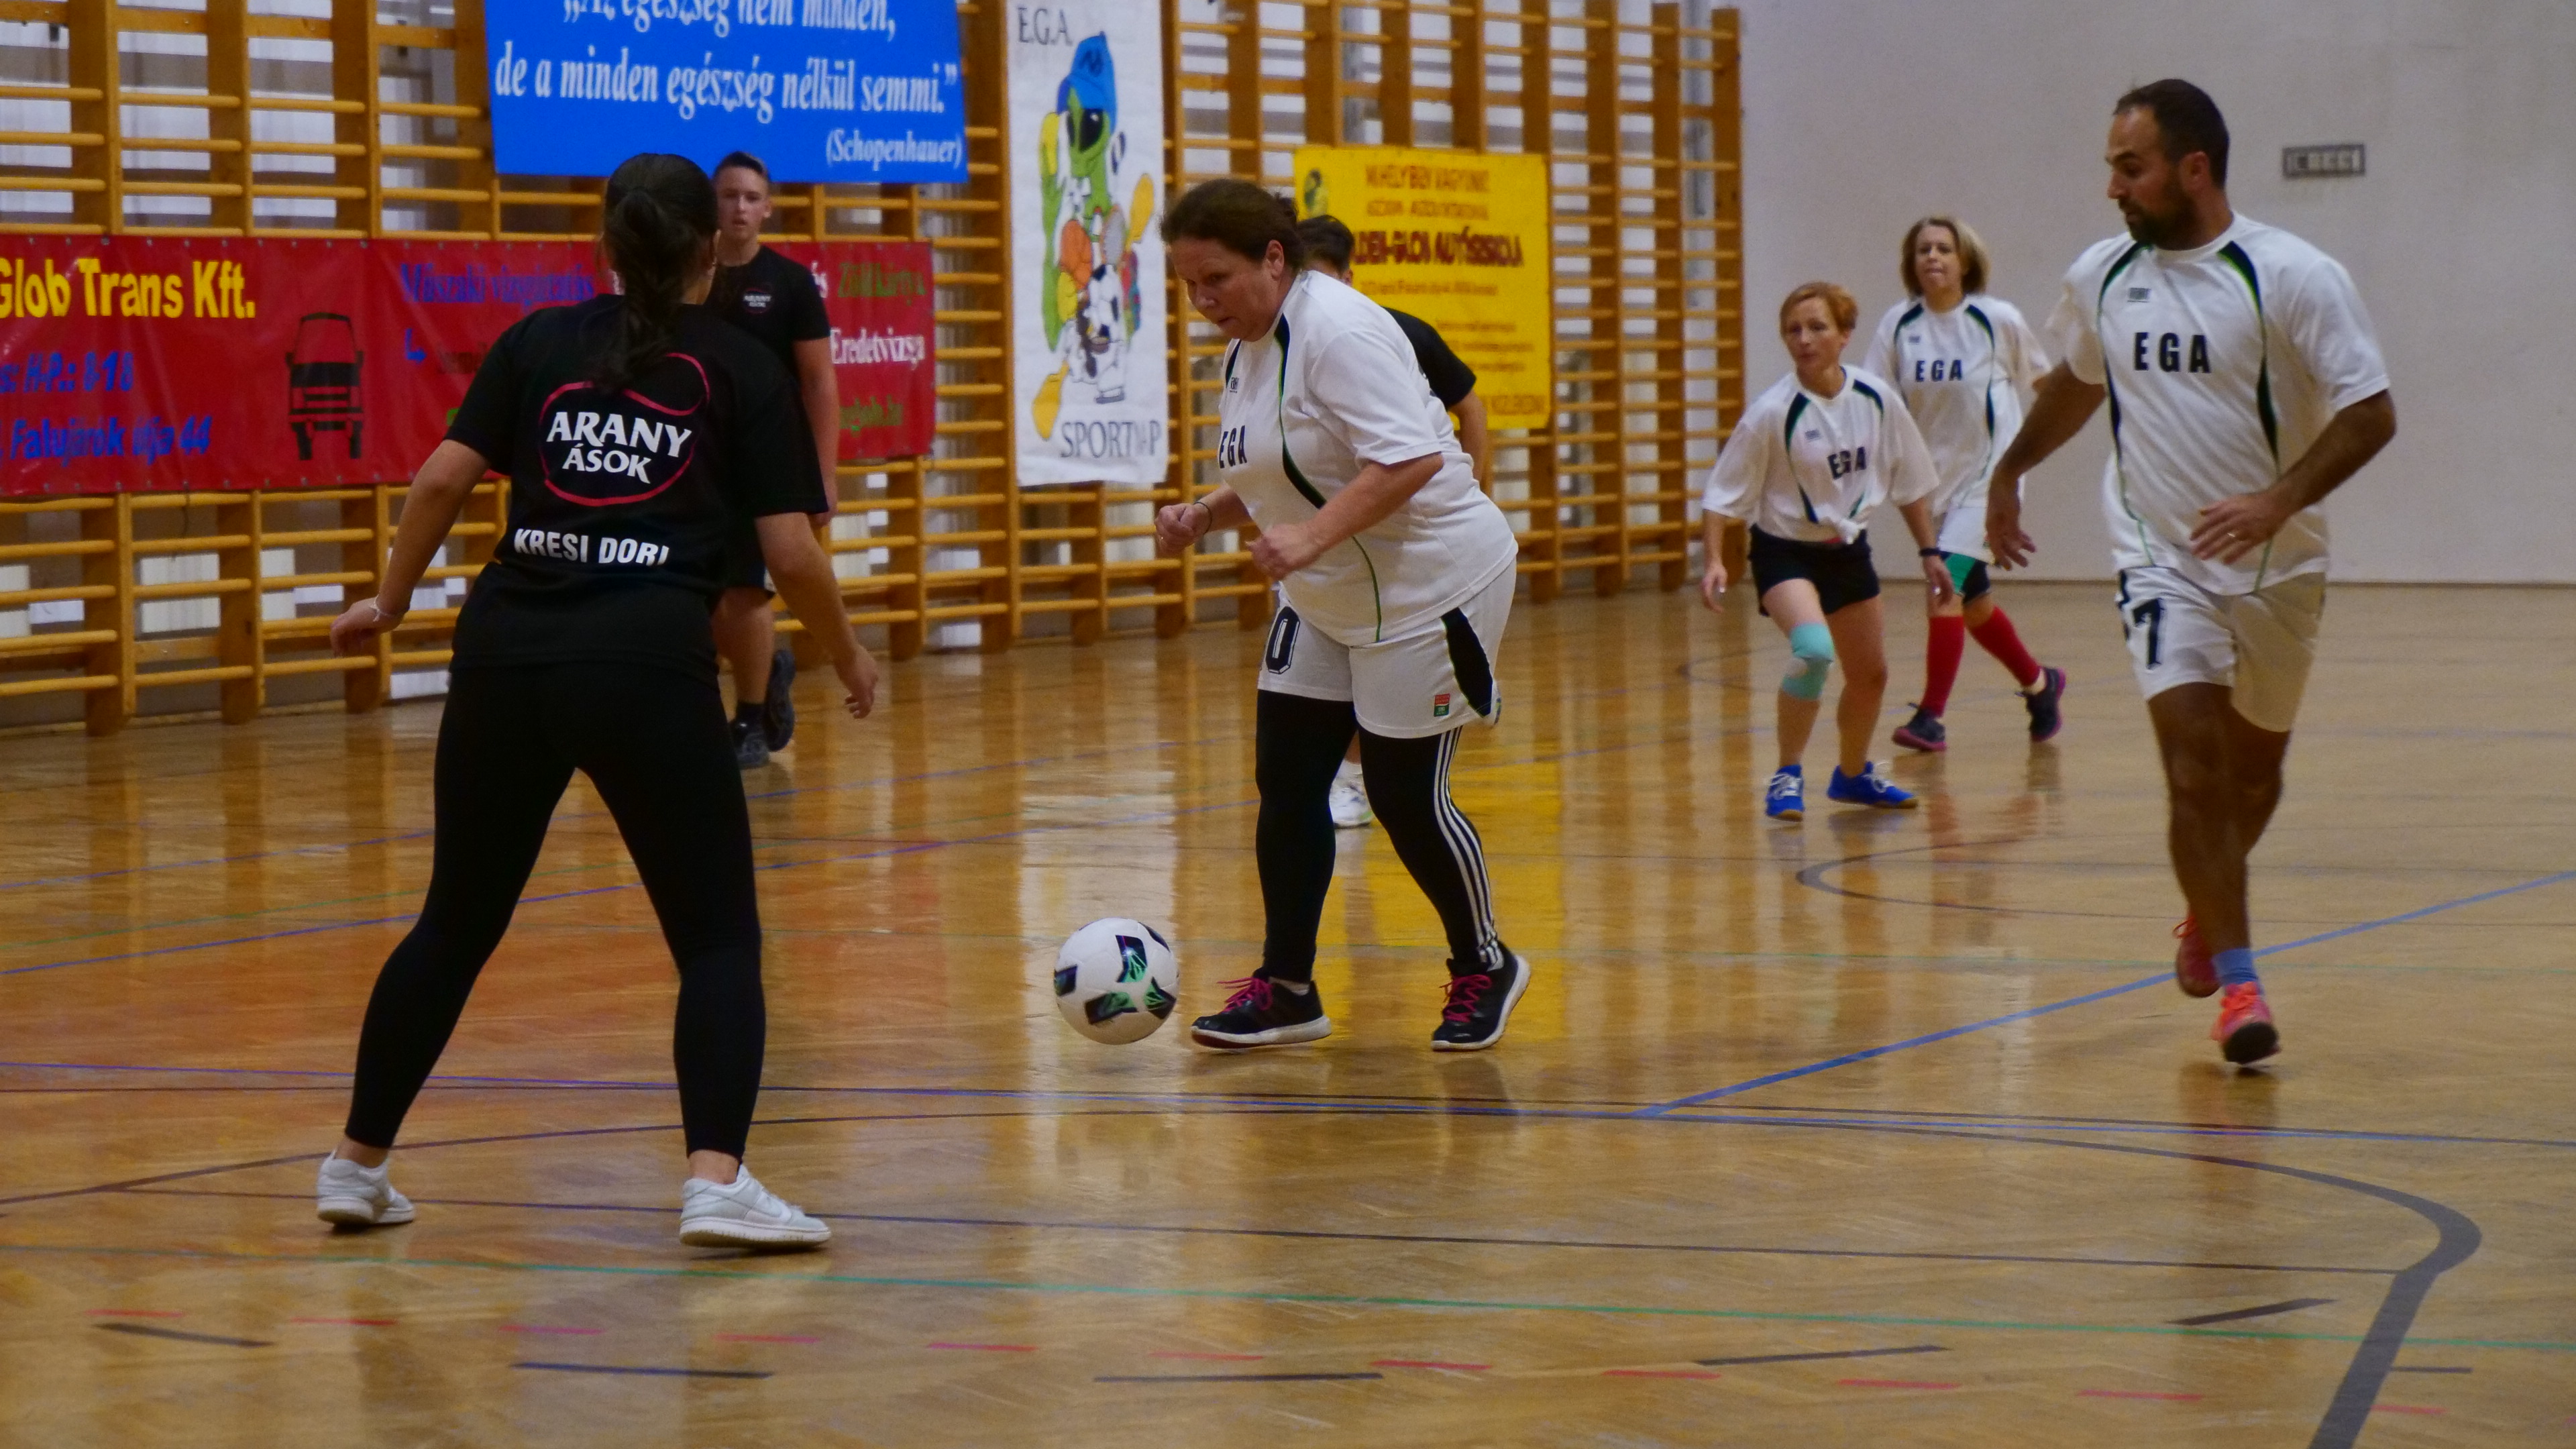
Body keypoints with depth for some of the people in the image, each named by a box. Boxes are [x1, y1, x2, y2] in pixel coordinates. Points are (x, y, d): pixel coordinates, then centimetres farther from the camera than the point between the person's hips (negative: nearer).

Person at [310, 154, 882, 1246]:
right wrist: (848, 659, 17)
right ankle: (716, 1180, -13)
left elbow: (444, 476, 5)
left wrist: (390, 600, 18)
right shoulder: (739, 368, 8)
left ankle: (357, 1165, 27)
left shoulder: (539, 343, 14)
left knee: (457, 924, 19)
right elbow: (790, 549, 2)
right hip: (647, 666, -3)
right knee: (719, 938, 5)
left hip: (506, 661, 4)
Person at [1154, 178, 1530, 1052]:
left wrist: (1310, 537, -36)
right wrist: (1206, 516, 3)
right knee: (1286, 785, 4)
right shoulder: (1247, 349, 8)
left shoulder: (1338, 331, -21)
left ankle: (1484, 970, 18)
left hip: (1427, 589, -9)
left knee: (1406, 797, -3)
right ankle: (1286, 989, 13)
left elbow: (1412, 458, -30)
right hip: (1324, 603, 9)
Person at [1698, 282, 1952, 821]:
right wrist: (1714, 561, -27)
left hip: (1848, 549, 5)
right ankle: (1788, 777, -14)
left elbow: (1910, 482, 5)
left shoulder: (1878, 400, -9)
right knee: (1814, 648, -31)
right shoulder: (1772, 412, -21)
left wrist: (1929, 552, 7)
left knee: (1870, 675, 15)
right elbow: (1722, 493, -15)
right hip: (1785, 552, -5)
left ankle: (1853, 776, 42)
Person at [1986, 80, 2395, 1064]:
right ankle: (2238, 984, -12)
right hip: (2162, 563, 1)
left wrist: (2279, 501, -29)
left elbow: (2371, 414, -16)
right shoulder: (2100, 277, 1)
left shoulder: (2291, 276, -14)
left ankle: (2207, 914, 45)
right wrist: (2010, 470, 28)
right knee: (2194, 770, -16)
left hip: (2274, 567, -1)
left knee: (2254, 770, 16)